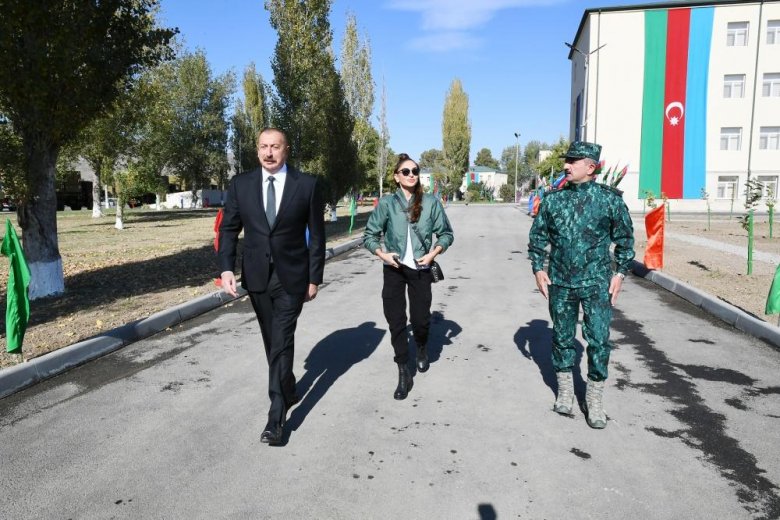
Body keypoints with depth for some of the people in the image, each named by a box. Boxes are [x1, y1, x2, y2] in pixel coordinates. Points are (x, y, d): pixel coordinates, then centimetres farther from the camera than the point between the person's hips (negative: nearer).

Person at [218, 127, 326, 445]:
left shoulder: (306, 185, -5)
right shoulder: (241, 184, 1)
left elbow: (316, 235, -2)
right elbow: (228, 229, 3)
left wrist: (314, 278, -3)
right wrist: (226, 268, -11)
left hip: (291, 277, -3)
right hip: (256, 276, 3)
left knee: (282, 343, -6)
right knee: (272, 343, 16)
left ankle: (277, 416, 1)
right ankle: (288, 391, 37)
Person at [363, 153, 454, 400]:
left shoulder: (430, 202, -2)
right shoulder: (387, 203, -2)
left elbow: (446, 233, 6)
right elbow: (369, 235, 4)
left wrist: (433, 253, -8)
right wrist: (382, 253, -12)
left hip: (420, 269, 0)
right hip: (394, 269, 0)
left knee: (420, 319, 4)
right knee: (396, 322, 1)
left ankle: (422, 349, 40)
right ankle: (404, 374, 14)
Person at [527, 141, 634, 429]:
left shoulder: (610, 198, -5)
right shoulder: (553, 198, 1)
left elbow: (625, 238, 4)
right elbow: (537, 235, 9)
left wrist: (620, 273, -1)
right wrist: (538, 268, 2)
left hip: (596, 283, -2)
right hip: (559, 283, 2)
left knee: (599, 339, -1)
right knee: (562, 336, 12)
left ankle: (594, 399, 15)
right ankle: (565, 390, 29)